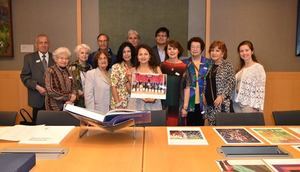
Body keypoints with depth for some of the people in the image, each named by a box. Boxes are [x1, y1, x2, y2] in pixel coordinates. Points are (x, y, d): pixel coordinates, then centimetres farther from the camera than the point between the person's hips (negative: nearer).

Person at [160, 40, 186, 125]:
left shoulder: (184, 66, -2)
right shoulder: (163, 65, 4)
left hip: (178, 101, -1)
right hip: (165, 100, 1)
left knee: (177, 123, 1)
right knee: (166, 123, 3)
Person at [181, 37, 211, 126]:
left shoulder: (208, 63, 5)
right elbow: (182, 85, 4)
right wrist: (184, 105, -3)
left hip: (203, 102, 0)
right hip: (189, 102, 0)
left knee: (201, 125, 5)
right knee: (190, 125, 2)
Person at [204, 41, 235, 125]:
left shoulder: (228, 66, -3)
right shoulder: (209, 66, 13)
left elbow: (231, 83, -9)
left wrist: (222, 96, -17)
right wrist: (204, 96, 5)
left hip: (222, 103, -5)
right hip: (209, 102, 5)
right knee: (211, 125, 8)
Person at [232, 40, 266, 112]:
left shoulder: (258, 67, -7)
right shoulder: (241, 68, 13)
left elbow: (260, 89, -12)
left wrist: (256, 107, -17)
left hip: (249, 105, -6)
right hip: (237, 104, 6)